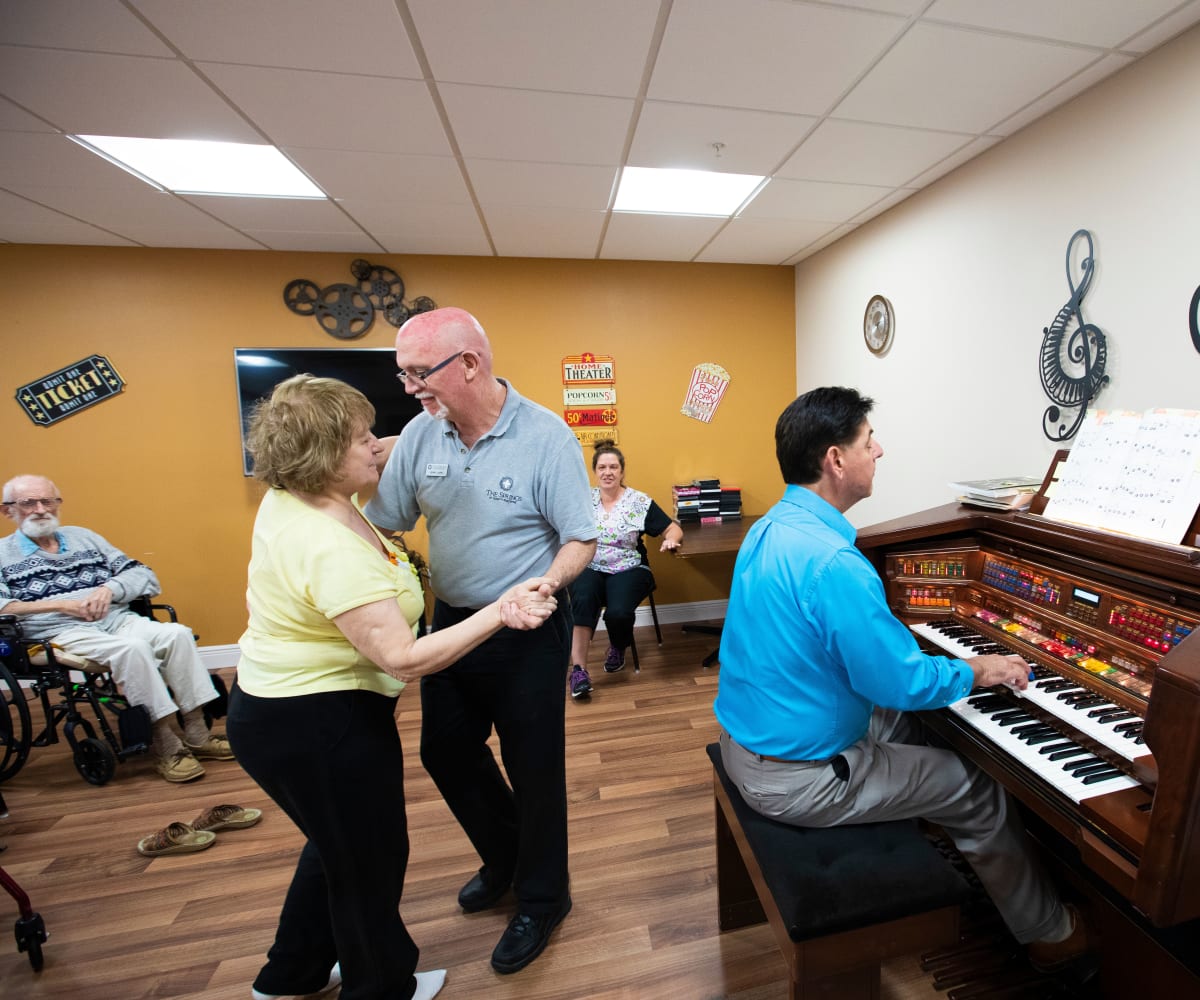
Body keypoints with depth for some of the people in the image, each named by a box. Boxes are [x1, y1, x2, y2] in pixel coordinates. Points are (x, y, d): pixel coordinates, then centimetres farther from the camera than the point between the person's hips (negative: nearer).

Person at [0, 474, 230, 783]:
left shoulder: (82, 536, 20)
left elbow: (145, 576, 14)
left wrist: (110, 588, -5)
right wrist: (62, 604, -12)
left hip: (117, 618, 3)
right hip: (60, 632, -3)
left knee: (177, 633, -27)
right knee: (132, 648, -34)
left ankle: (197, 736, -23)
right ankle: (165, 746, -25)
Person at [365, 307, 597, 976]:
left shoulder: (546, 436, -17)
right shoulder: (420, 433, -2)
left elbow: (581, 541, -16)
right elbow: (382, 522, 4)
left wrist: (540, 588, -31)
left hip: (527, 632, -5)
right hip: (450, 622, 6)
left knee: (534, 767, 11)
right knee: (445, 752, 21)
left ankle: (543, 899, 43)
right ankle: (505, 857, 52)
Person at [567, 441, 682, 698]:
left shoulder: (640, 502, 0)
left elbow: (674, 528, 2)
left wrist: (670, 540, -20)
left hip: (628, 570, -1)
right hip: (590, 569, 1)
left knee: (618, 612, -27)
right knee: (583, 602, -30)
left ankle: (618, 648, 10)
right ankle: (578, 669, -16)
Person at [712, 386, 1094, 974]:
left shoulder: (770, 528, -1)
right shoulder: (833, 563, -31)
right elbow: (902, 682, -22)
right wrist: (978, 671, -2)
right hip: (792, 777, -8)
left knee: (905, 725, 27)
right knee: (978, 793, 10)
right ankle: (1050, 935, 37)